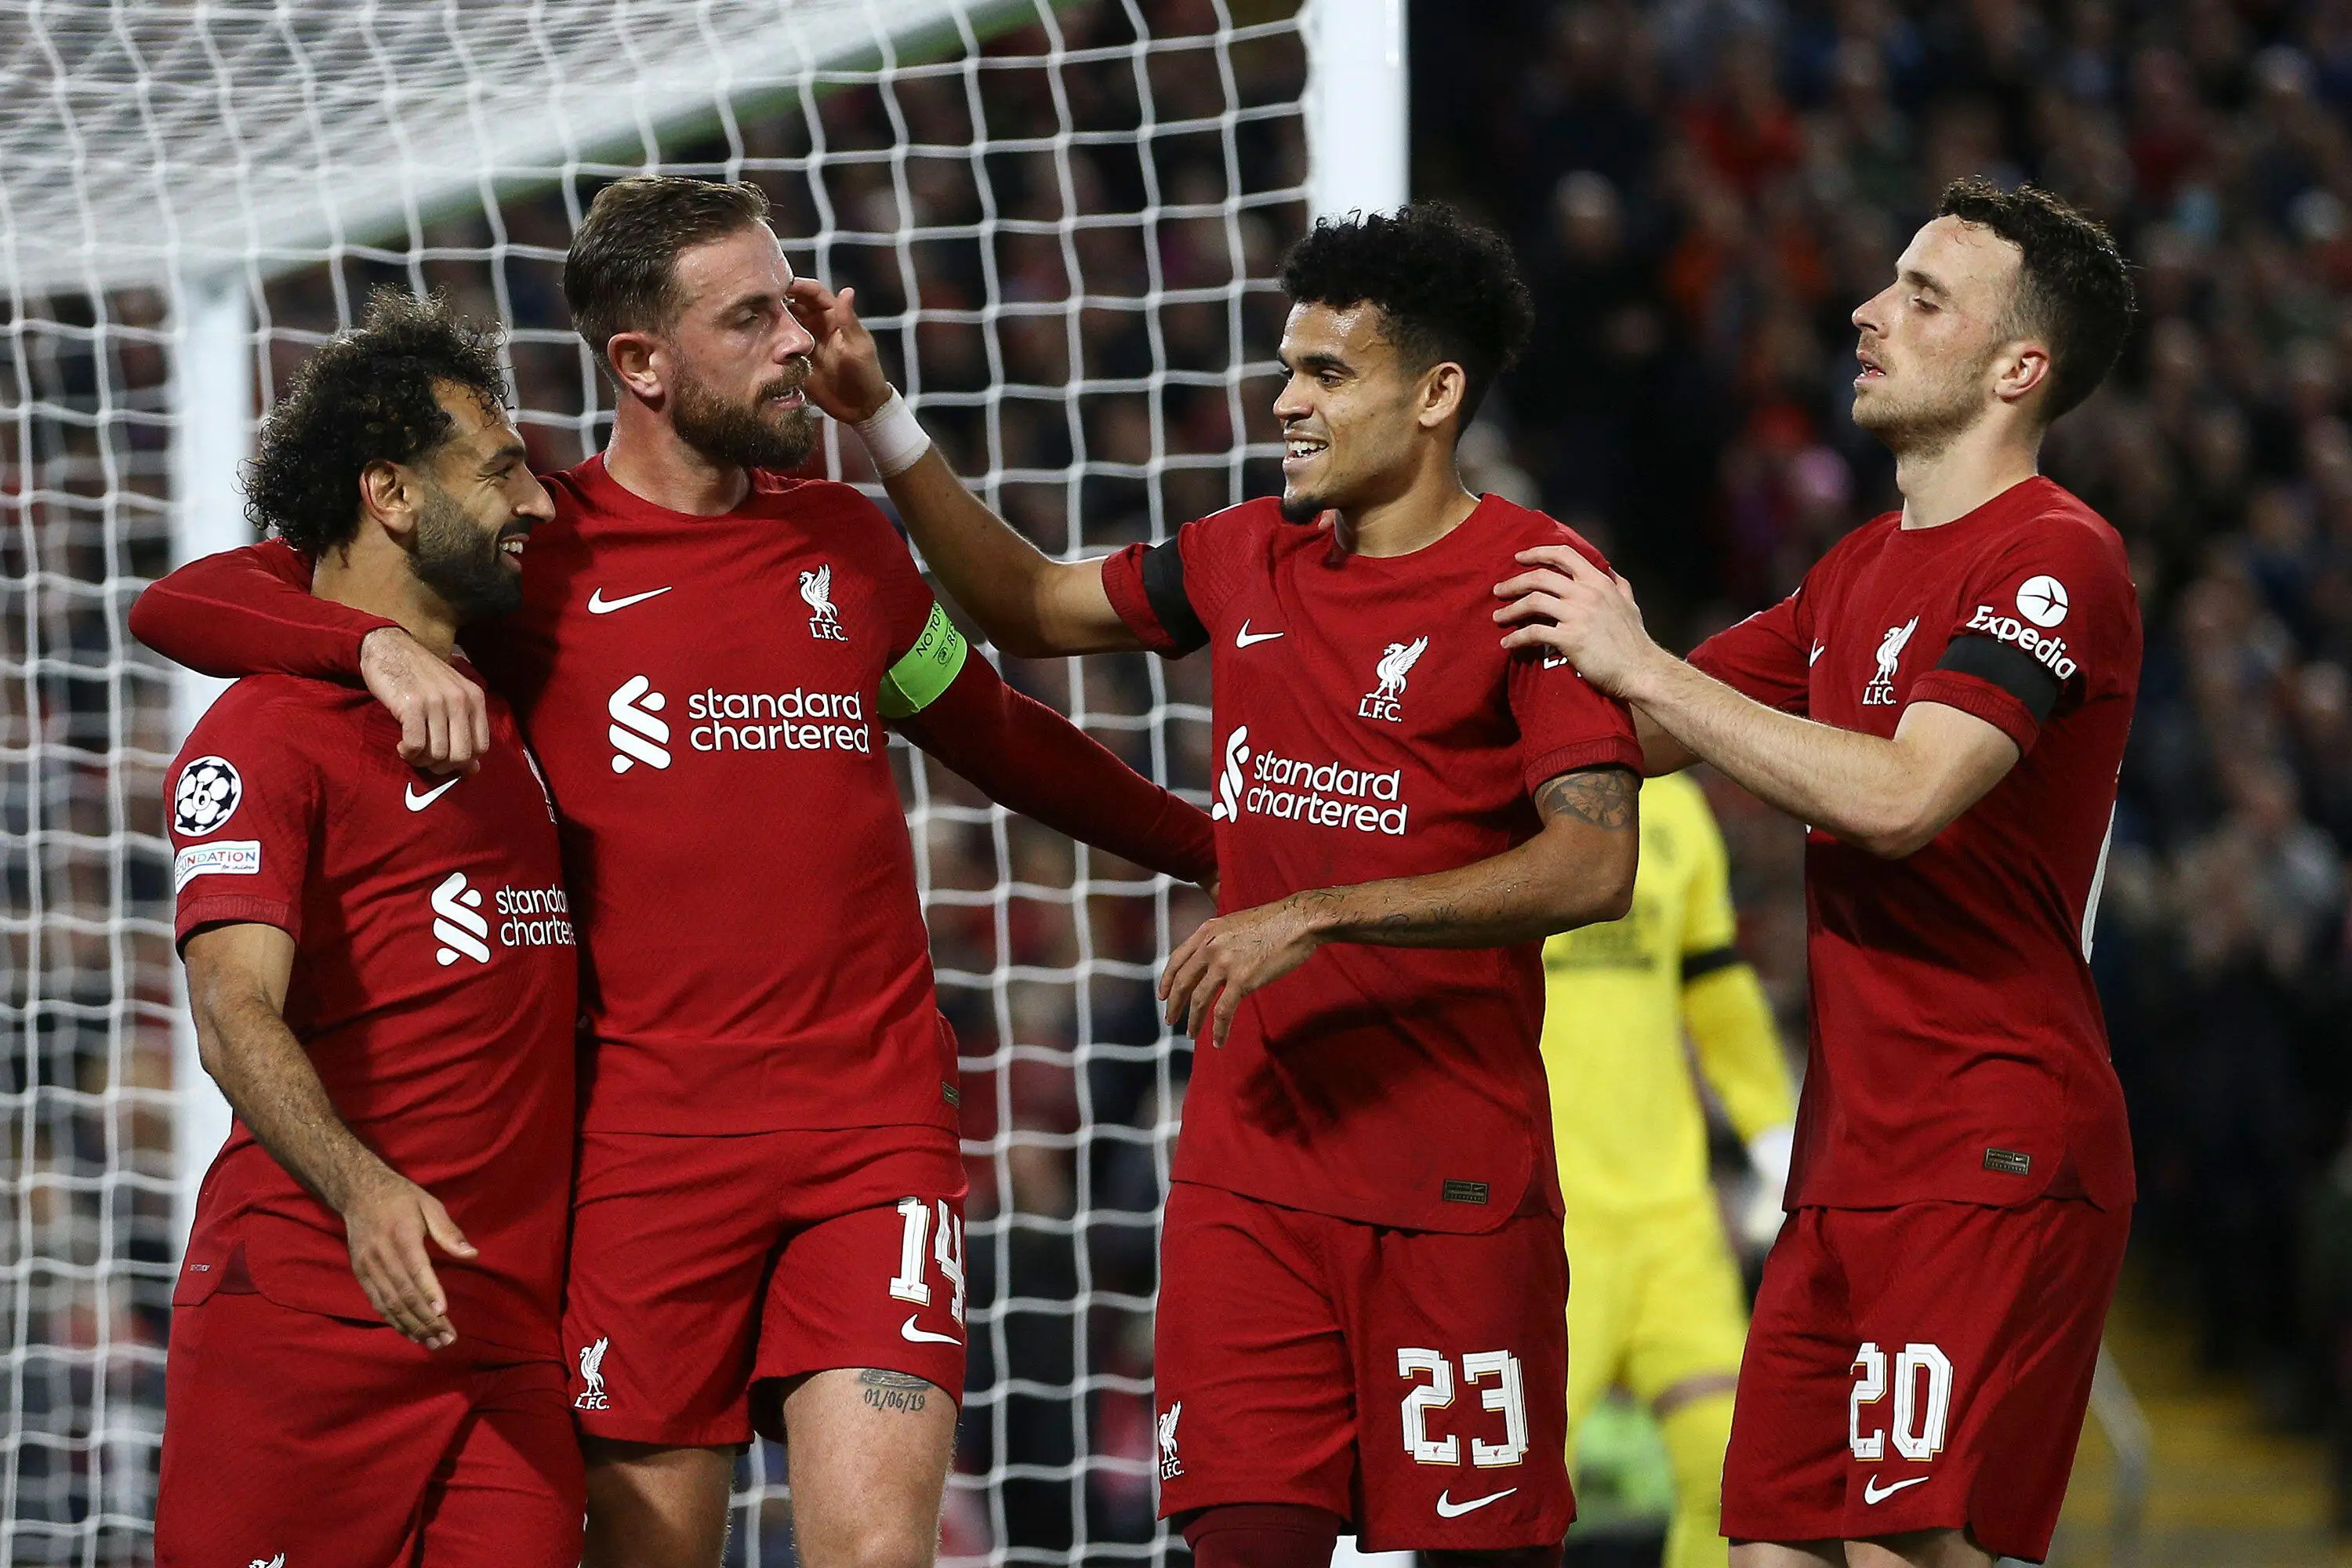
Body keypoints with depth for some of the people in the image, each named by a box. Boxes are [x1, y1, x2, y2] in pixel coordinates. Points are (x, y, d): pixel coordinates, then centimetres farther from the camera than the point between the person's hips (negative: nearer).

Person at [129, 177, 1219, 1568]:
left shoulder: (845, 540, 14)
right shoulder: (538, 550, 2)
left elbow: (999, 737, 32)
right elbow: (184, 606, -1)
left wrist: (1214, 849, 33)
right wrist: (380, 643, -19)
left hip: (877, 1118, 2)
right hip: (653, 1129, -2)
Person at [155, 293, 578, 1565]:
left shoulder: (509, 710, 21)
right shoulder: (264, 734, -5)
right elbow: (236, 1015, -18)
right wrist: (361, 1187, -35)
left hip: (515, 1319, 7)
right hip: (308, 1314, -6)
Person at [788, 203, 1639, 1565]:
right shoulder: (1249, 561, 12)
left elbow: (1594, 867, -17)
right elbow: (1032, 606, 28)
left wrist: (1318, 916, -19)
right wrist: (880, 419, 19)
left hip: (1456, 1183, -5)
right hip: (1249, 1170, 5)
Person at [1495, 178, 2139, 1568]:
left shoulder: (2055, 558, -10)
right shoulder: (1863, 571, 21)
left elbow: (1901, 799, -23)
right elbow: (1645, 740, 27)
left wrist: (1645, 664, -16)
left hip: (1992, 1160, -9)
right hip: (1850, 1165, 9)